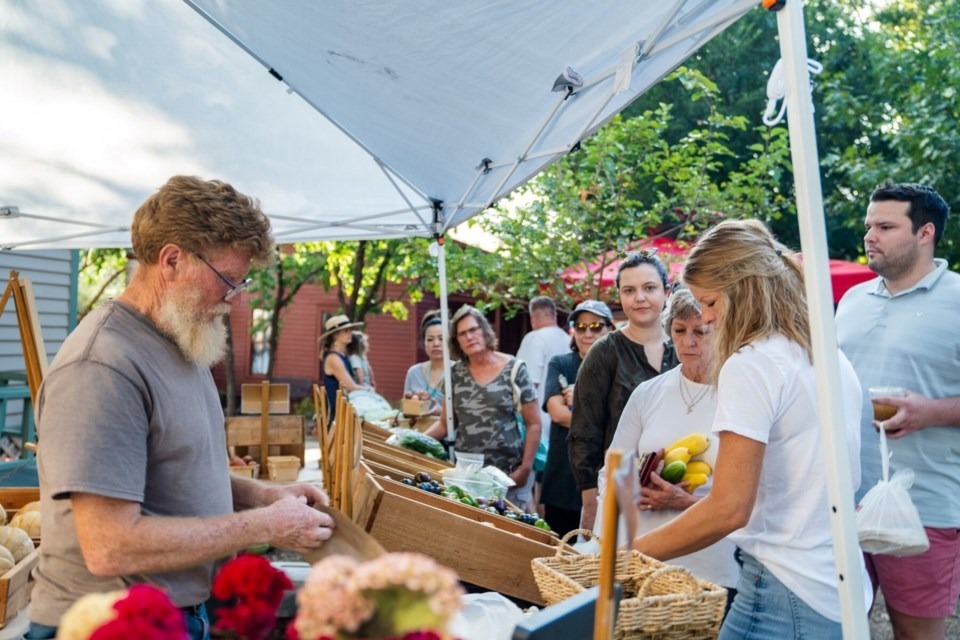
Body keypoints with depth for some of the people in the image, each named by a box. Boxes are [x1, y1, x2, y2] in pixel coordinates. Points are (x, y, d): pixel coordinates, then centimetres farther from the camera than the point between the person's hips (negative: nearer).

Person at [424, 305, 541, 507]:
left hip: (509, 474, -3)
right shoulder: (456, 373, 5)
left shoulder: (514, 369, -5)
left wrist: (525, 469, -10)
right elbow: (444, 423, 13)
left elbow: (534, 424, -3)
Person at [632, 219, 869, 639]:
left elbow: (729, 508, -22)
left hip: (791, 596, -9)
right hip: (846, 588, 9)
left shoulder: (752, 365, -17)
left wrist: (632, 552, -12)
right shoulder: (834, 361, 9)